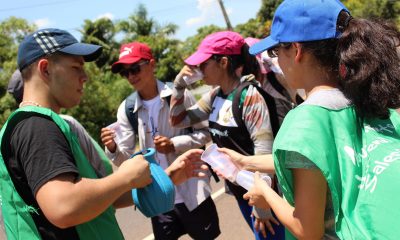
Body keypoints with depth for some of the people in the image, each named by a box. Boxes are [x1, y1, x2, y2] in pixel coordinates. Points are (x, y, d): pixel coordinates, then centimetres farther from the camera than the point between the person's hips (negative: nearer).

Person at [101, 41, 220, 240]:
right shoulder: (126, 109, -3)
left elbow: (204, 133, -3)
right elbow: (125, 158, -2)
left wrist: (174, 145, -19)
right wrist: (112, 149, -25)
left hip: (192, 192, -1)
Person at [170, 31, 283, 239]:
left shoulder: (249, 96, -21)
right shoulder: (215, 96, 3)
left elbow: (265, 153, -23)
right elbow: (178, 120, 13)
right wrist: (179, 85, -2)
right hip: (239, 191, 8)